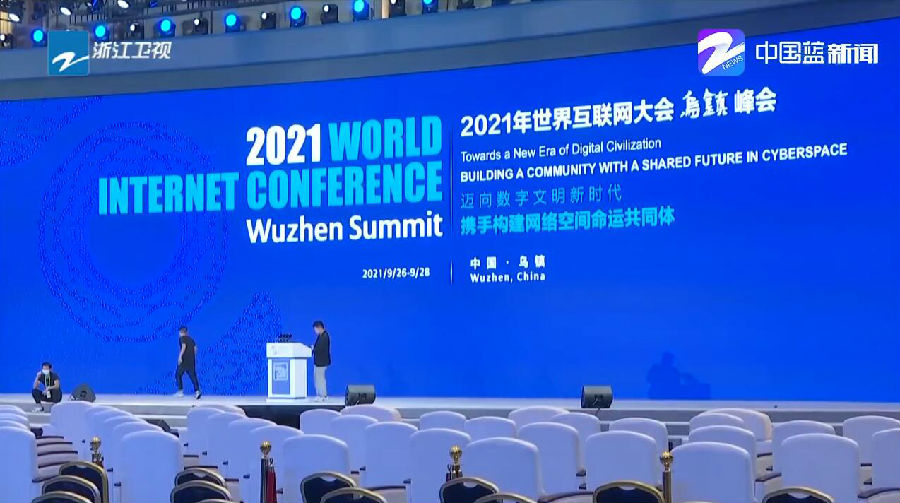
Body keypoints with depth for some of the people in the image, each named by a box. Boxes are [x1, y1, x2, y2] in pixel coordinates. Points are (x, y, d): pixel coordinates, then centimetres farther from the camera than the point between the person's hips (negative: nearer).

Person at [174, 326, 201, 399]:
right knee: (193, 376, 1)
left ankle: (181, 391, 6)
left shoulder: (182, 338, -1)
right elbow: (195, 348, 12)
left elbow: (184, 346, -17)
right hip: (192, 360, 6)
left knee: (178, 375, 9)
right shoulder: (191, 339, 18)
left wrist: (180, 356, -20)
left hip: (184, 360, -6)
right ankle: (197, 391, -15)